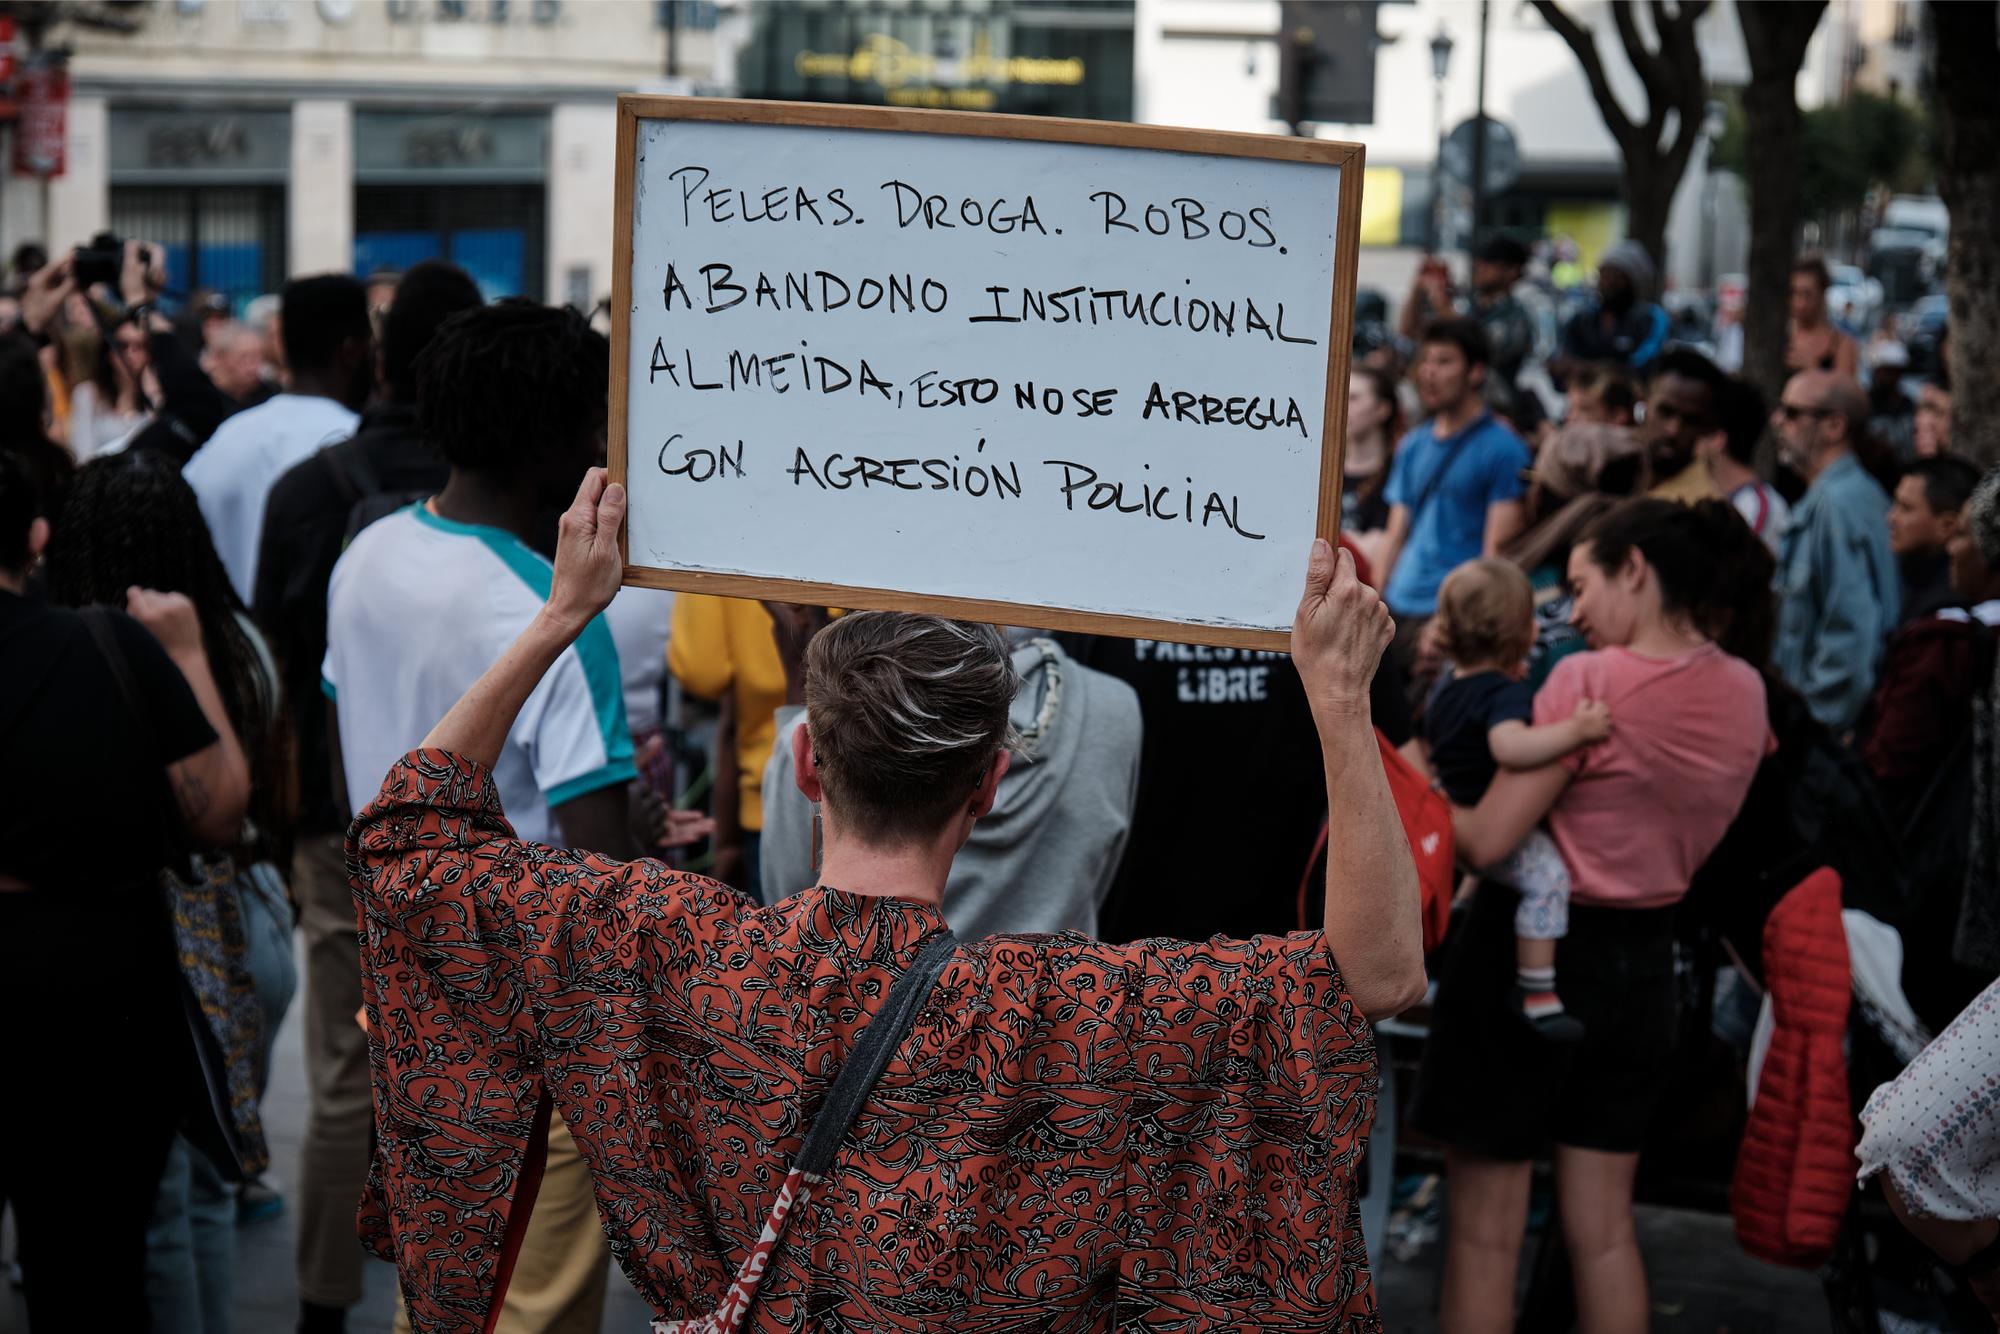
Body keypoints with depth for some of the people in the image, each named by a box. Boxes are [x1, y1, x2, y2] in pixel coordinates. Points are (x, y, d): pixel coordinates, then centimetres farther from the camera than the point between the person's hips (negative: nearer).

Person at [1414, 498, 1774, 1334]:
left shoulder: (1590, 681, -20)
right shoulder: (1744, 692, 0)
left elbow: (1485, 842, -21)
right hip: (1643, 960, 6)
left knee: (1486, 1229, 6)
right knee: (1604, 1227, 16)